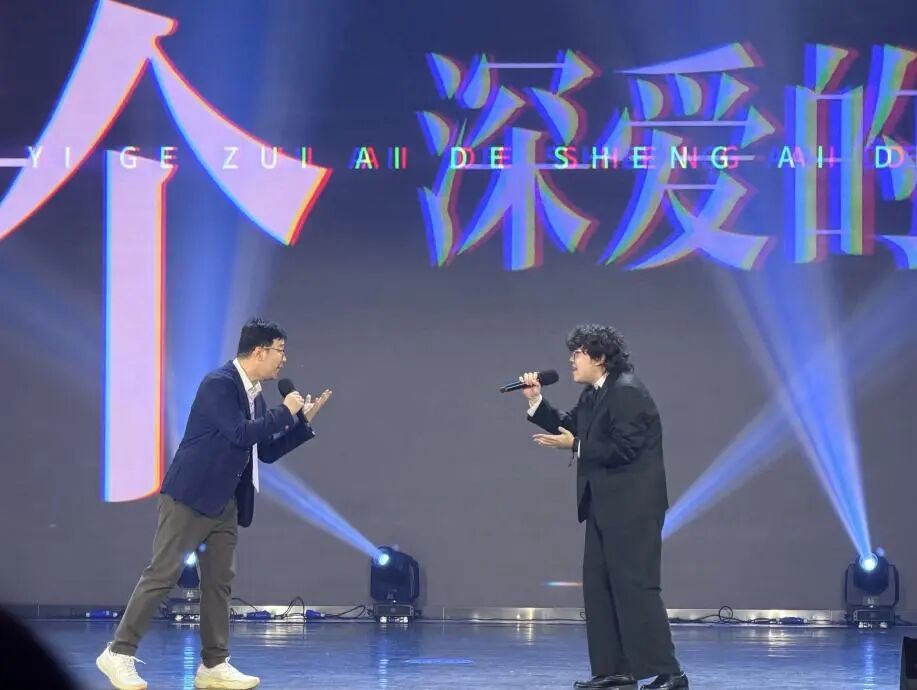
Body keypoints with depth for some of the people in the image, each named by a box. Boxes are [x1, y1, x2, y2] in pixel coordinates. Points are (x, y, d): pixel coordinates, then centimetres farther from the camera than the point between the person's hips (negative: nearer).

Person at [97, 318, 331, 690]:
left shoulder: (254, 395, 12)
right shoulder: (219, 383, -15)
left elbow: (267, 451, 18)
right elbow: (240, 433, -25)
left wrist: (302, 419, 10)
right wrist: (284, 411, -15)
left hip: (225, 502, 9)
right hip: (191, 494, -9)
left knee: (219, 580, 7)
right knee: (162, 573, -9)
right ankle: (119, 653, -5)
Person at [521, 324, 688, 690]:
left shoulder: (628, 393, -16)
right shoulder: (593, 394, 14)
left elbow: (624, 448, -23)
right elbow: (566, 425, 18)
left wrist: (575, 446, -15)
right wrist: (536, 401, 7)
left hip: (632, 508, -11)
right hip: (605, 507, 11)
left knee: (635, 587, -11)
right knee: (598, 587, 11)